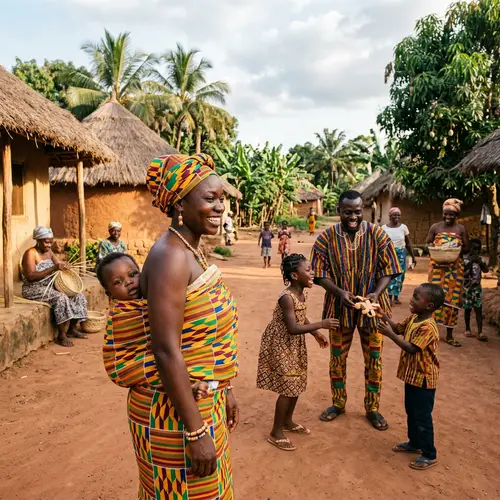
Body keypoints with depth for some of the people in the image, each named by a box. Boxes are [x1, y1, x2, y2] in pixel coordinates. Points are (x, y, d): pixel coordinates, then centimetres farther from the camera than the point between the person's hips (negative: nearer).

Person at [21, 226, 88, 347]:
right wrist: (53, 269, -30)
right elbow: (30, 276, -25)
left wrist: (64, 265, -9)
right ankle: (61, 336, -23)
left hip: (50, 287, 9)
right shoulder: (30, 253, -15)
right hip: (34, 290, -8)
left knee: (77, 295, -2)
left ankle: (72, 328, 5)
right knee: (61, 298, -31)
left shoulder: (49, 252, 9)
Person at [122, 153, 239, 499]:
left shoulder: (192, 251, 6)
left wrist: (225, 390, 17)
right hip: (175, 406, -9)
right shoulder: (170, 255, -22)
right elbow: (167, 350, -26)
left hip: (203, 398, 9)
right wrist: (196, 431, -21)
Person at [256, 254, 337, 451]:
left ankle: (288, 421, 37)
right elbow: (293, 328, -31)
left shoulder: (301, 294, 1)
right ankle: (276, 433, 13)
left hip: (295, 345, 9)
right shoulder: (287, 298, -27)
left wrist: (316, 334, 16)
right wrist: (321, 325, -29)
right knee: (288, 388, -3)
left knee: (297, 384, 17)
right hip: (281, 346, -9)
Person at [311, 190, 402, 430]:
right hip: (339, 308, 1)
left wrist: (376, 293, -23)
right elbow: (320, 274, -8)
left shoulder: (378, 235, -9)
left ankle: (372, 408, 29)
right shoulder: (326, 237, -8)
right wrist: (340, 292, -24)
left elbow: (388, 270, -6)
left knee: (373, 359, 10)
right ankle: (338, 403, 34)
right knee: (337, 358, 14)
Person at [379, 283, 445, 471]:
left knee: (422, 417, 4)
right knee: (411, 412, 22)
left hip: (423, 379, -9)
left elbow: (411, 348, -28)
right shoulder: (413, 318, 0)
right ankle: (414, 443, 40)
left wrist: (390, 334, -30)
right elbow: (398, 328, 11)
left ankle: (429, 455, 19)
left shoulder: (428, 328, -28)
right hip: (412, 375, 9)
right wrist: (384, 316, -3)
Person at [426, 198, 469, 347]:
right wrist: (434, 248, -16)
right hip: (437, 266, -1)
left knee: (452, 298, 4)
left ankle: (449, 335, 13)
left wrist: (458, 248, -14)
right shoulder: (435, 227, 4)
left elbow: (466, 247, 8)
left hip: (455, 267, 1)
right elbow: (427, 244, 5)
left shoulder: (461, 229, 6)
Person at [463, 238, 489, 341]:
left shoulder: (479, 258, 4)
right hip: (466, 287, -3)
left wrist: (479, 262, -20)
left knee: (478, 309, -3)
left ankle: (480, 332, -5)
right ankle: (467, 329, 22)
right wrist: (470, 262, -27)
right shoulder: (464, 258, -9)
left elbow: (486, 270, -5)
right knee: (467, 309, 7)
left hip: (477, 287, 3)